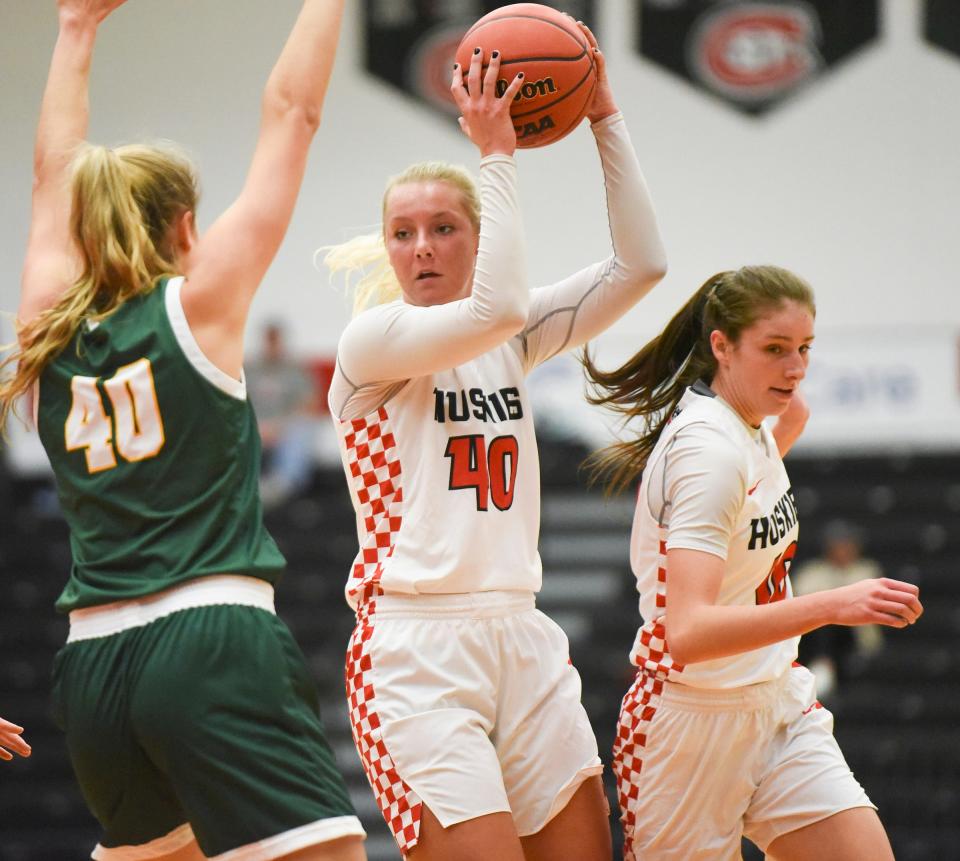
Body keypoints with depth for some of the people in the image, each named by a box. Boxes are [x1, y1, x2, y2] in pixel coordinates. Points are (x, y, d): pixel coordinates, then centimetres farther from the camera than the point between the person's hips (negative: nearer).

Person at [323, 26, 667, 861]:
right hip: (418, 653, -7)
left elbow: (640, 264, 6)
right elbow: (496, 306, -22)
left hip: (523, 641, 7)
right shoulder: (371, 341, -4)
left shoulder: (509, 344, 14)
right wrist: (497, 153, -15)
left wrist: (605, 116, 1)